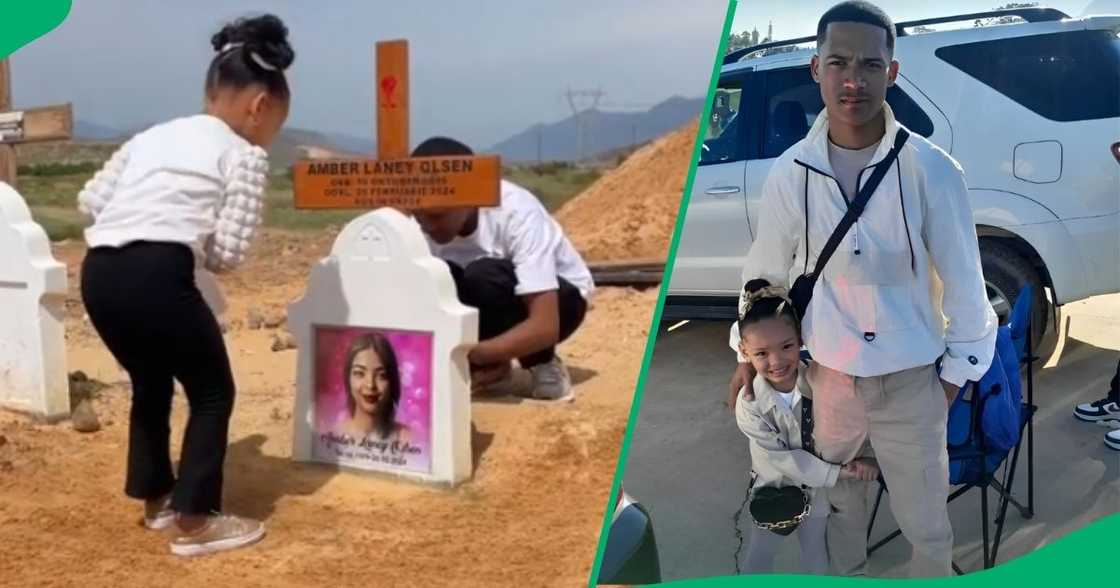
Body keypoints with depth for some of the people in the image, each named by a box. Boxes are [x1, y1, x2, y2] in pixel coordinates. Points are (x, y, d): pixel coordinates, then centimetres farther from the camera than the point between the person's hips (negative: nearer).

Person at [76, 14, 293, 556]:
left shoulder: (153, 135, 24)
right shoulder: (244, 155, 4)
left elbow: (90, 199, 21)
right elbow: (229, 252, -1)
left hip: (98, 272, 8)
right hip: (156, 275, -7)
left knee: (151, 381, 28)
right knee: (213, 393, 12)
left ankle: (157, 499, 40)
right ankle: (194, 523, 14)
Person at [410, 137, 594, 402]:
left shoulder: (516, 213, -35)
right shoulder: (425, 221, -20)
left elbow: (545, 327, -40)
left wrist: (466, 355, -49)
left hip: (559, 296, -4)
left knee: (484, 276, -36)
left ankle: (543, 363, -11)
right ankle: (490, 365, -4)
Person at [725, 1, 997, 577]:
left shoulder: (931, 170, -16)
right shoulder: (789, 172, -10)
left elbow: (962, 279, -5)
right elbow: (766, 270, 5)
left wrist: (958, 367, 0)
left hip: (912, 381, -2)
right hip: (828, 378, 2)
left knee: (924, 520, 14)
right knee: (840, 505, 22)